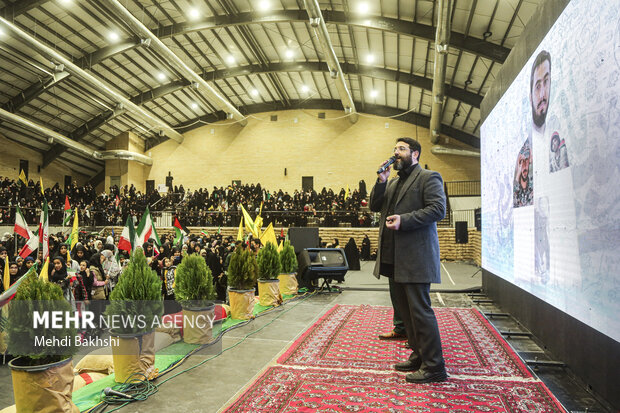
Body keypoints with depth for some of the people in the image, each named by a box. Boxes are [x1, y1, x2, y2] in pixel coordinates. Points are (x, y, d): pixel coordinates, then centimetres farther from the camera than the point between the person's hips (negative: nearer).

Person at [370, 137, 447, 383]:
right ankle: (419, 356, 28)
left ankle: (434, 366, 5)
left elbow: (438, 209, -16)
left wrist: (403, 220, -21)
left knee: (419, 310, -6)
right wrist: (381, 182, 0)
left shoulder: (428, 178, -4)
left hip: (415, 257, -9)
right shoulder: (393, 182, 21)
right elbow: (374, 206, 14)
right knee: (404, 309, 15)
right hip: (394, 257, 9)